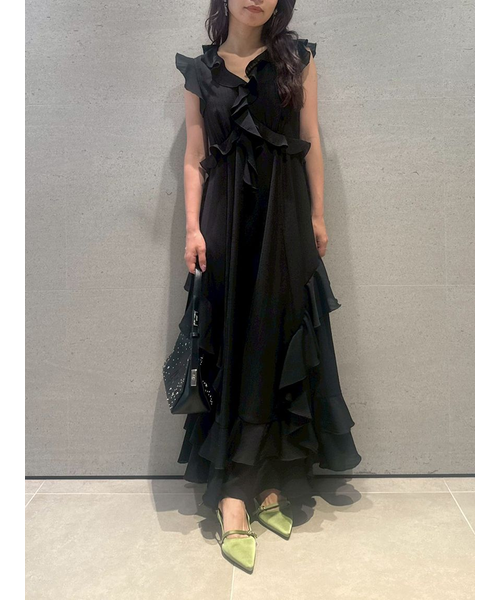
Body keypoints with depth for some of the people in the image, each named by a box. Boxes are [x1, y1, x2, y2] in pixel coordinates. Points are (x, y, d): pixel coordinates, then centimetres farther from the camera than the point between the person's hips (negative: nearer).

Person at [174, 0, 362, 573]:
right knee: (230, 344, -4)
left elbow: (311, 140, 8)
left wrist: (318, 215, 2)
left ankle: (272, 486, 13)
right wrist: (193, 228, -5)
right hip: (226, 221, 0)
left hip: (284, 220, 1)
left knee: (280, 343, 2)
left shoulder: (297, 58, 10)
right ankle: (233, 502, -1)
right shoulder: (200, 71, 10)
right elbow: (194, 159, 6)